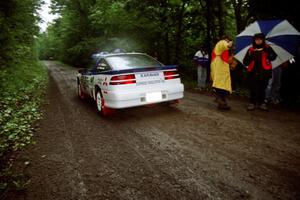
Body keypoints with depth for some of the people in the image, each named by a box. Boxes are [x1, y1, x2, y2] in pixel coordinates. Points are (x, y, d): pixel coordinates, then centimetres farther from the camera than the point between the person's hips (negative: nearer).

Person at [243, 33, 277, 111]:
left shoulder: (267, 48, 6)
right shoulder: (251, 50, 6)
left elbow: (273, 57, -6)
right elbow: (245, 62, 2)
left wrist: (268, 51, -23)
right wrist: (250, 56, -14)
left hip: (264, 72, 0)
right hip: (253, 73, 0)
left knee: (262, 88, 6)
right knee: (253, 89, -2)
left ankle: (261, 103, 19)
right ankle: (252, 103, 10)